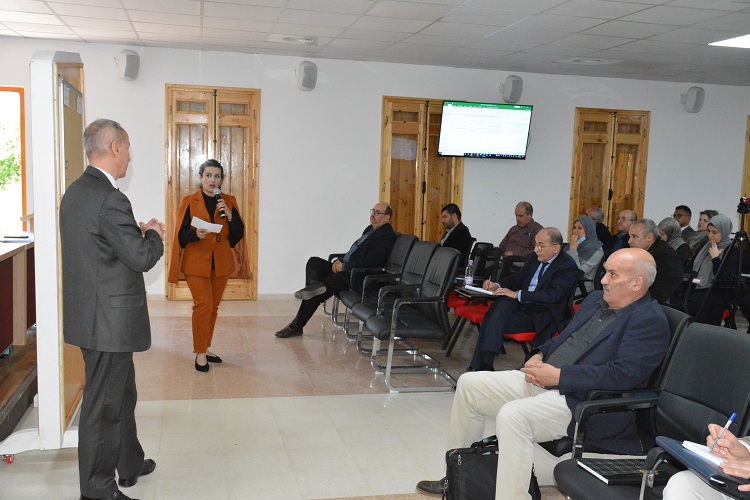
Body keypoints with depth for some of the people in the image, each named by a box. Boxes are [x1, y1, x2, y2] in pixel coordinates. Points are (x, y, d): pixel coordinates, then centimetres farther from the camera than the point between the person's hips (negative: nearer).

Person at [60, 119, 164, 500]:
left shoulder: (75, 193, 9)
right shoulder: (109, 200, -22)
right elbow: (143, 258, -20)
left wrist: (138, 233, 9)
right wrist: (153, 234, -1)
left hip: (93, 313, 10)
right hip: (109, 321, -10)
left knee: (122, 393, 24)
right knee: (103, 405, 3)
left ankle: (129, 463, 40)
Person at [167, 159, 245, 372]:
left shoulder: (229, 201, 5)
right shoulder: (189, 202, -3)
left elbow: (238, 234, 1)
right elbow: (181, 234, -5)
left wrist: (230, 215, -15)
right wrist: (196, 234, -24)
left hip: (221, 263, 4)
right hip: (197, 262, -4)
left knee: (213, 307, 11)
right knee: (203, 305, -9)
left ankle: (205, 347, 26)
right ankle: (200, 353, 2)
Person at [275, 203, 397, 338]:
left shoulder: (386, 236, -14)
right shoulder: (370, 229, 17)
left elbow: (368, 262, -21)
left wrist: (343, 266, -14)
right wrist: (340, 261, 4)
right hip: (345, 269, 10)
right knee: (314, 262, -6)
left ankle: (296, 326, -6)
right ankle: (315, 284, -34)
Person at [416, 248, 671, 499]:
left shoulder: (650, 322, -11)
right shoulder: (595, 299, 16)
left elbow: (625, 374, -22)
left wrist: (559, 375, -20)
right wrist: (539, 355, 3)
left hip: (582, 401, -9)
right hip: (542, 381, 10)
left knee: (512, 415, -34)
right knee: (469, 384, 5)